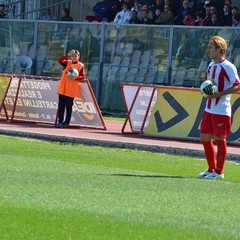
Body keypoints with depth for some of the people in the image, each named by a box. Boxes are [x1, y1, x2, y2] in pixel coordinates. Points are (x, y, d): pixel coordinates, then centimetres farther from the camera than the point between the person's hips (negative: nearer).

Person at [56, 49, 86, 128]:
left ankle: (66, 122, 9)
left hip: (71, 89, -3)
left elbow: (83, 77, -2)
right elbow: (60, 61, -5)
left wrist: (75, 78, -18)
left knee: (69, 106, 1)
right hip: (63, 88, 3)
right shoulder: (68, 63, 11)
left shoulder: (81, 66, 1)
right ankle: (60, 121, 3)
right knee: (61, 105, 0)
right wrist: (68, 55, -11)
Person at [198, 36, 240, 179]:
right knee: (205, 138, 10)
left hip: (221, 110, -8)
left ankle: (219, 172, 8)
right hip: (209, 109, 8)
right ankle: (211, 169, 23)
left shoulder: (228, 67, -12)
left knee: (219, 139, -2)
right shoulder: (211, 66, 13)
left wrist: (219, 94, -22)